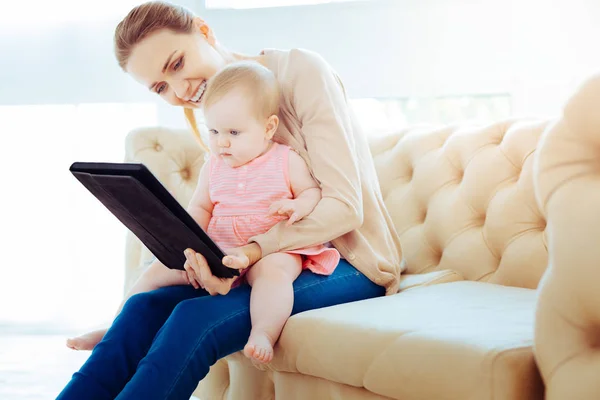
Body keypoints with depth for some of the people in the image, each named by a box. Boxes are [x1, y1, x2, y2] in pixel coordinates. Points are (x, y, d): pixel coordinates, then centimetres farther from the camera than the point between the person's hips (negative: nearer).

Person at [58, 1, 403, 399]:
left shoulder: (301, 71, -12)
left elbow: (344, 206, -18)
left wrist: (255, 250, -30)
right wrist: (202, 252, -16)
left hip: (351, 262, -6)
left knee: (198, 319, -28)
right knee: (144, 307, -17)